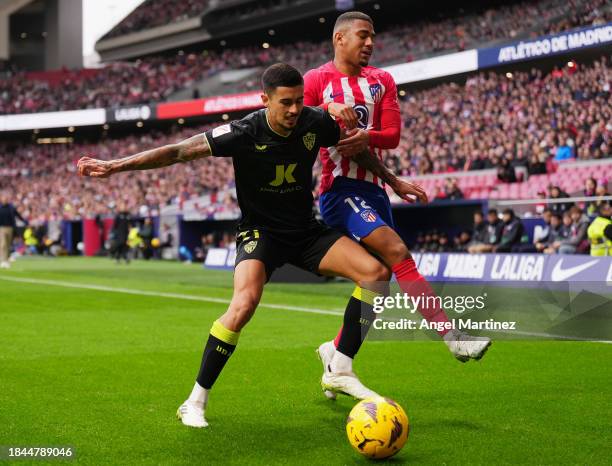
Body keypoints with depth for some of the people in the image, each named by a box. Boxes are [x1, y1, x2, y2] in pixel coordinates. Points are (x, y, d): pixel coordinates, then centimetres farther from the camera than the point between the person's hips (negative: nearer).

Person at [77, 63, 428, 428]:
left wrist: (393, 181, 21)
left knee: (376, 272, -14)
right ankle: (196, 402, -15)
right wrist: (115, 166, -25)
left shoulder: (316, 123, -9)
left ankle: (340, 371, -3)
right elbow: (178, 152, -20)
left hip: (307, 230, 5)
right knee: (244, 305, -31)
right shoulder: (245, 133, -21)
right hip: (261, 231, -5)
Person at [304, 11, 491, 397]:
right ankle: (453, 336, -29)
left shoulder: (382, 81, 14)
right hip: (340, 188, -7)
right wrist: (327, 110, -23)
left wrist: (367, 137, -18)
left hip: (373, 188, 7)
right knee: (397, 251, -23)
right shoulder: (317, 80, 1)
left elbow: (393, 135, 3)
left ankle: (335, 353, 24)